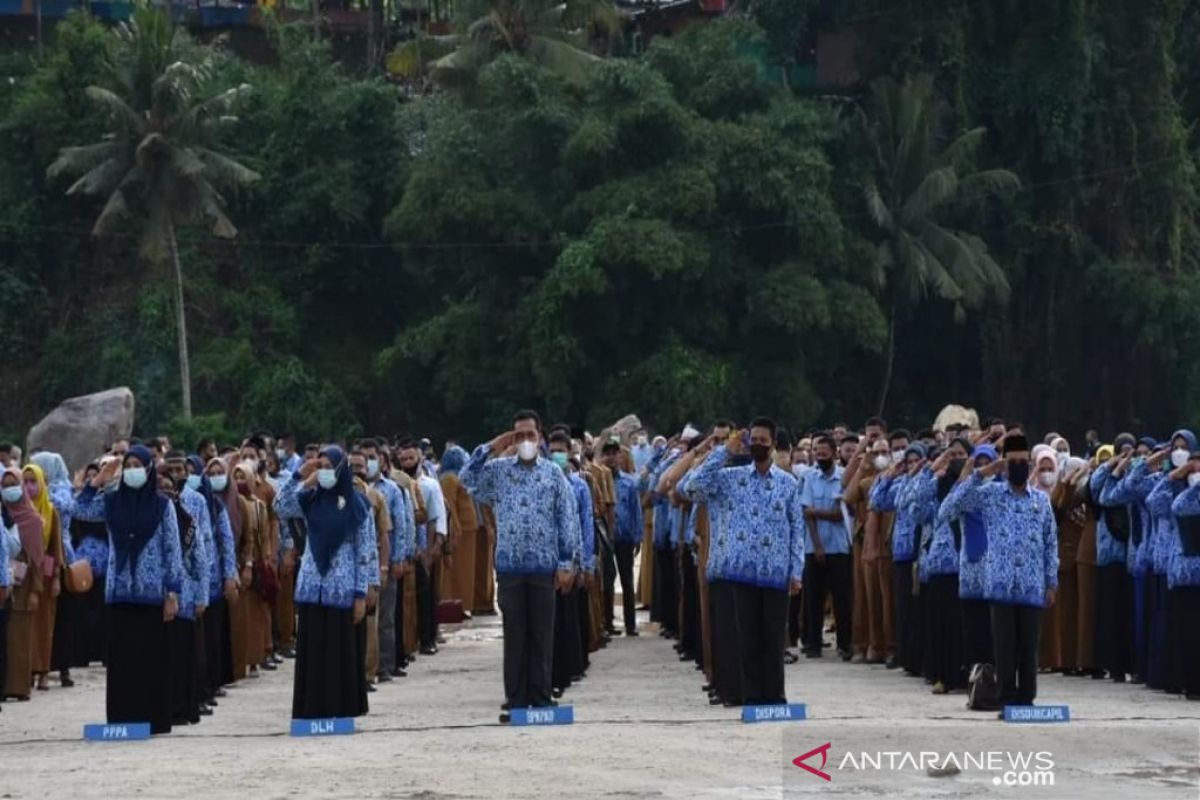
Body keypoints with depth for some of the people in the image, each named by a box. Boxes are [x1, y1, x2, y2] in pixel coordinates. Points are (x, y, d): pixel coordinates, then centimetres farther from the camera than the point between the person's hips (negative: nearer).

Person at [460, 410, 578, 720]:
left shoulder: (553, 473, 4)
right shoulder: (499, 470, 7)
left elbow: (567, 520, 4)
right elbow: (467, 478, -4)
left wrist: (566, 563, -1)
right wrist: (491, 448, -5)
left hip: (544, 566, -1)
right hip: (509, 565, 1)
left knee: (542, 634, 3)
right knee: (514, 634, 3)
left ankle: (541, 697, 9)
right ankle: (515, 699, 7)